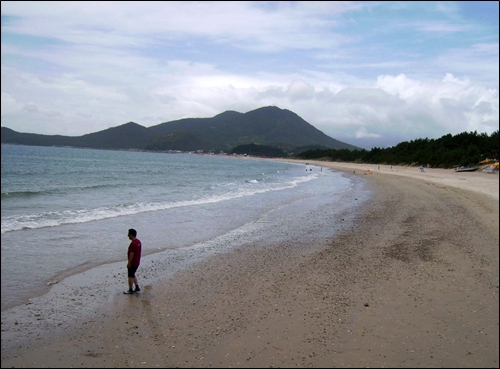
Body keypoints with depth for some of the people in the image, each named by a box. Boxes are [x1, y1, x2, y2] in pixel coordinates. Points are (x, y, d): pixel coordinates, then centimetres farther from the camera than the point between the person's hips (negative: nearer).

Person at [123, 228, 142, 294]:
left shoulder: (133, 243, -24)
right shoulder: (138, 241, 7)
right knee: (133, 275, 21)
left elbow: (132, 254, -25)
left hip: (133, 263, -9)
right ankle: (137, 287, 23)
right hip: (137, 262, 9)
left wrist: (129, 263, -17)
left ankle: (130, 290, 13)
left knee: (130, 276, 4)